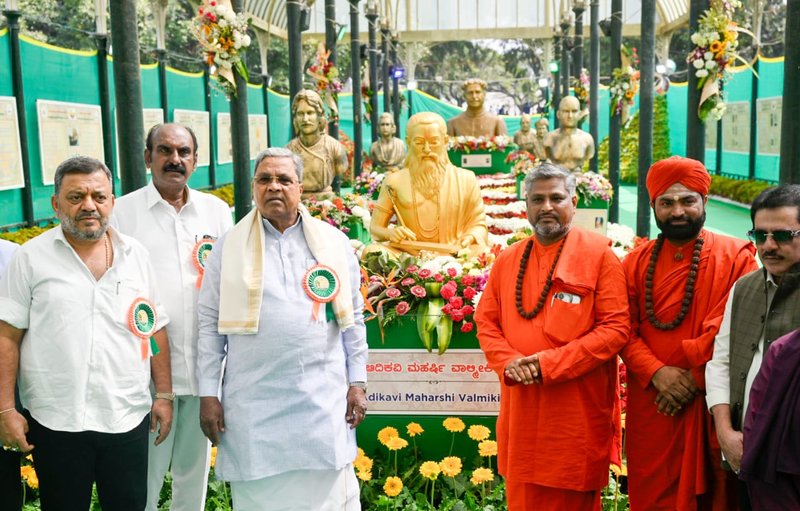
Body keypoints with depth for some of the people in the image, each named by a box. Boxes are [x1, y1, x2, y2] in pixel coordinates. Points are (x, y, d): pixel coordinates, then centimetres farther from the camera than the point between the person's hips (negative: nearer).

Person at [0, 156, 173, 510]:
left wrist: (164, 394, 8)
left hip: (128, 419, 2)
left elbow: (155, 330, 10)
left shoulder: (136, 255, 6)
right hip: (55, 422, -2)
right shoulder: (31, 258, -2)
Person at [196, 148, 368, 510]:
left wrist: (358, 383, 5)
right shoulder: (229, 247, 3)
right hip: (253, 401, 0)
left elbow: (353, 318, 8)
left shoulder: (334, 243, 5)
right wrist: (208, 394, 0)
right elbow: (210, 323, 4)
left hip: (323, 396, 1)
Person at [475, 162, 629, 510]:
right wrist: (510, 362, -10)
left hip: (578, 413, -4)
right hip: (521, 411, 4)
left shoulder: (599, 255, -5)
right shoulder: (508, 259, 9)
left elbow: (615, 328, -11)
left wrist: (550, 364, -17)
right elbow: (486, 322, 10)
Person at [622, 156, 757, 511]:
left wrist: (695, 377, -15)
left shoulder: (736, 256, -2)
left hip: (712, 405, -2)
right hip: (651, 407, 2)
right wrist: (657, 373, -14)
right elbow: (626, 331, 2)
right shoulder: (635, 263, 7)